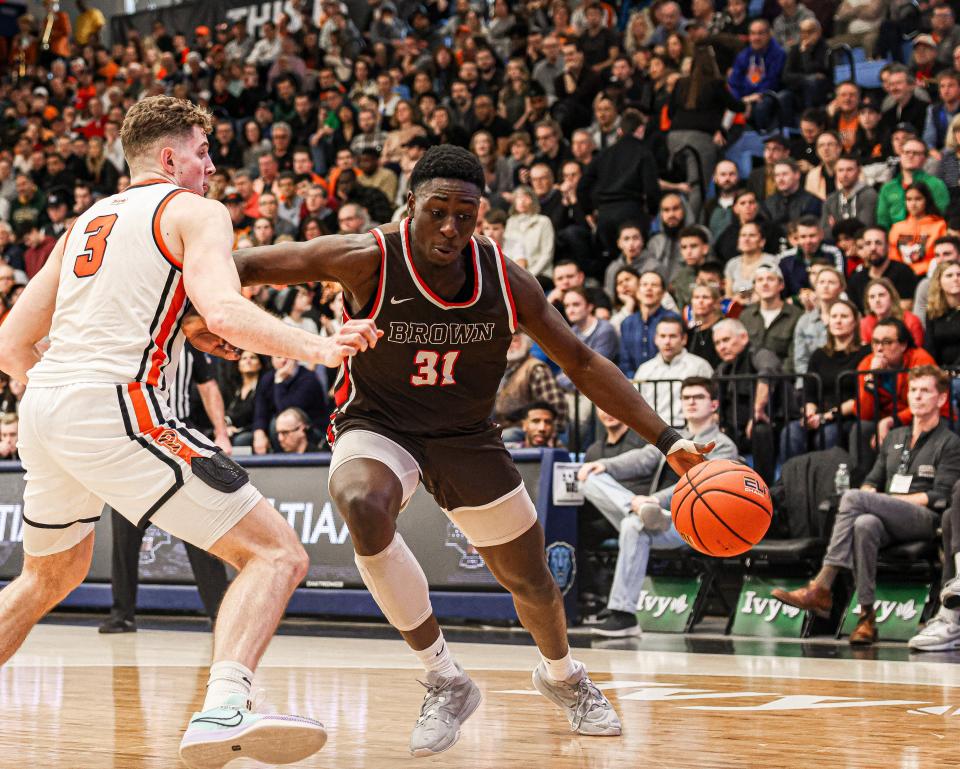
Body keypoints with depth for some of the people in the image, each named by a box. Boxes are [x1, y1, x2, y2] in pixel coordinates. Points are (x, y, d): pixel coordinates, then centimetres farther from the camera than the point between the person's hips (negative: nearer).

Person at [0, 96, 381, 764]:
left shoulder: (86, 222, 26)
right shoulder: (195, 212, 5)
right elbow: (225, 313, -16)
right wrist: (317, 349, -24)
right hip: (117, 409, -8)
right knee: (277, 555, -10)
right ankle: (225, 709, -33)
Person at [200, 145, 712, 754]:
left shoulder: (505, 280, -16)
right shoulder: (368, 261, -24)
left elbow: (583, 364, -6)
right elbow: (245, 266, -20)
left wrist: (665, 439, -12)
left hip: (467, 436, 3)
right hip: (378, 426, -3)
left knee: (532, 581, 13)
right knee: (363, 506, -38)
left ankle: (562, 676, 51)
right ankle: (446, 681, -20)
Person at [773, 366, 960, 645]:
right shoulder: (894, 438, 29)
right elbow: (872, 481, 25)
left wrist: (889, 500, -8)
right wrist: (868, 494, 0)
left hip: (925, 520, -5)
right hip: (889, 521, 5)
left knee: (853, 498, -30)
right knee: (864, 525, -36)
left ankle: (821, 588, -39)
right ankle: (867, 616, -43)